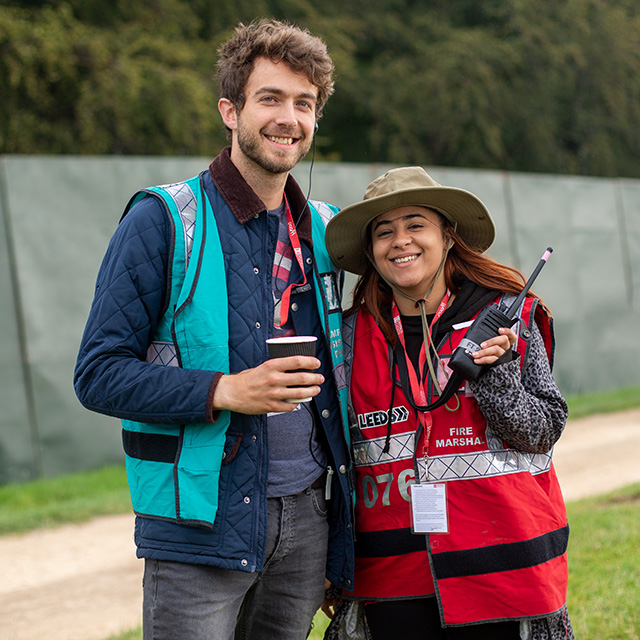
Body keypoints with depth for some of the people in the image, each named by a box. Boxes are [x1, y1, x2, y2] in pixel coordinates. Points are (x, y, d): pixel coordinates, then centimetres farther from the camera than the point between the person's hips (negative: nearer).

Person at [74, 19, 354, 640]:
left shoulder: (324, 229, 13)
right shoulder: (163, 221, -5)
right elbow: (98, 373, -9)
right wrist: (223, 391, -21)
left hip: (307, 516, 5)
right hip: (202, 521, -5)